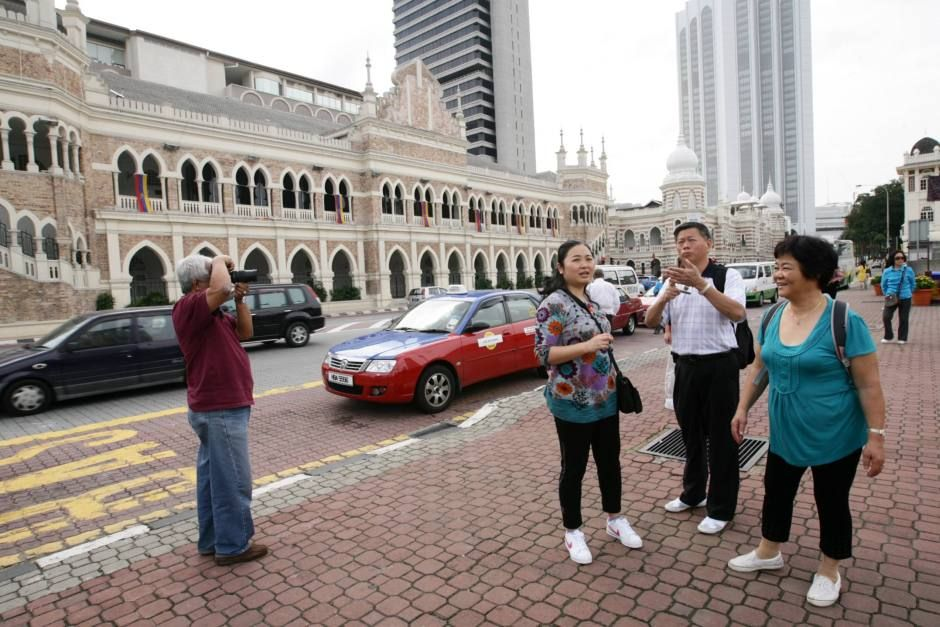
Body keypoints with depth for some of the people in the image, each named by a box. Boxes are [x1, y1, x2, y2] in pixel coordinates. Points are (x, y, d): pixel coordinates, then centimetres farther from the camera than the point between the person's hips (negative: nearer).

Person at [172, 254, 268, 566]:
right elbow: (221, 288, -36)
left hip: (216, 407, 10)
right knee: (233, 480, -2)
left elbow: (245, 332, 14)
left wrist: (240, 300, 3)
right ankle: (232, 546, 9)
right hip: (221, 409, -10)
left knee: (212, 476, 17)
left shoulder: (213, 314, 14)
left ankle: (211, 540, 28)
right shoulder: (189, 307, -16)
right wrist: (220, 261, -16)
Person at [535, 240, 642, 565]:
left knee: (610, 460, 19)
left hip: (605, 399, 8)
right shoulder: (554, 303, -17)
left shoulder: (592, 300, 8)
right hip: (573, 404, -7)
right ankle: (572, 531, 26)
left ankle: (615, 519, 39)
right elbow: (544, 354, -21)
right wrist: (588, 346, -29)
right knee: (574, 468, 7)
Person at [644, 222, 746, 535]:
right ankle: (692, 494, 37)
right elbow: (650, 321, 1)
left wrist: (700, 284, -36)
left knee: (720, 438, 5)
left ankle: (720, 509, 20)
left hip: (719, 366, -5)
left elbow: (737, 313, -25)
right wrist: (664, 298, -20)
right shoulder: (673, 280, 8)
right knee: (691, 434, 18)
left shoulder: (727, 275, -7)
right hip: (685, 366, 5)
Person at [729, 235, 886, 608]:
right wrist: (742, 408, 7)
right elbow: (759, 367, 8)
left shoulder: (844, 321, -19)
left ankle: (829, 571, 35)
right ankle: (768, 553, 40)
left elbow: (869, 385, -15)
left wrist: (876, 436, -15)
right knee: (776, 491, 19)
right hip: (785, 432, 5)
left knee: (831, 502, 13)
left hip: (835, 437, -5)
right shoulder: (772, 318, -3)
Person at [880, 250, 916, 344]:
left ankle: (902, 338, 20)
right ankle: (888, 336, 9)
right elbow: (883, 285, 11)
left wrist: (908, 293, 15)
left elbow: (912, 284, 10)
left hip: (905, 299, 0)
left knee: (903, 319, 7)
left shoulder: (909, 270, -5)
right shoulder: (887, 271, -3)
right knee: (886, 317, -9)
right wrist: (888, 295, 10)